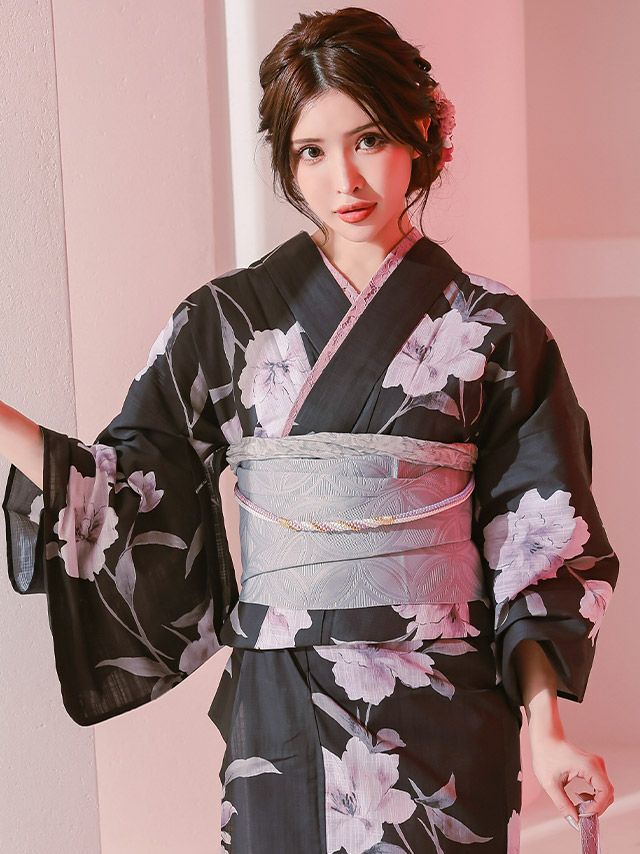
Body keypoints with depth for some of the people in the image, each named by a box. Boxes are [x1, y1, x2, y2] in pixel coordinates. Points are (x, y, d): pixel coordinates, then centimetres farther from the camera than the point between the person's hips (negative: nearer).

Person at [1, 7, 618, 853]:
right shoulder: (226, 320, 0)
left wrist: (547, 726, -7)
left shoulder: (491, 329, -1)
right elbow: (131, 489, 0)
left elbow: (540, 544, -1)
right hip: (282, 710, 1)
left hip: (445, 708, 0)